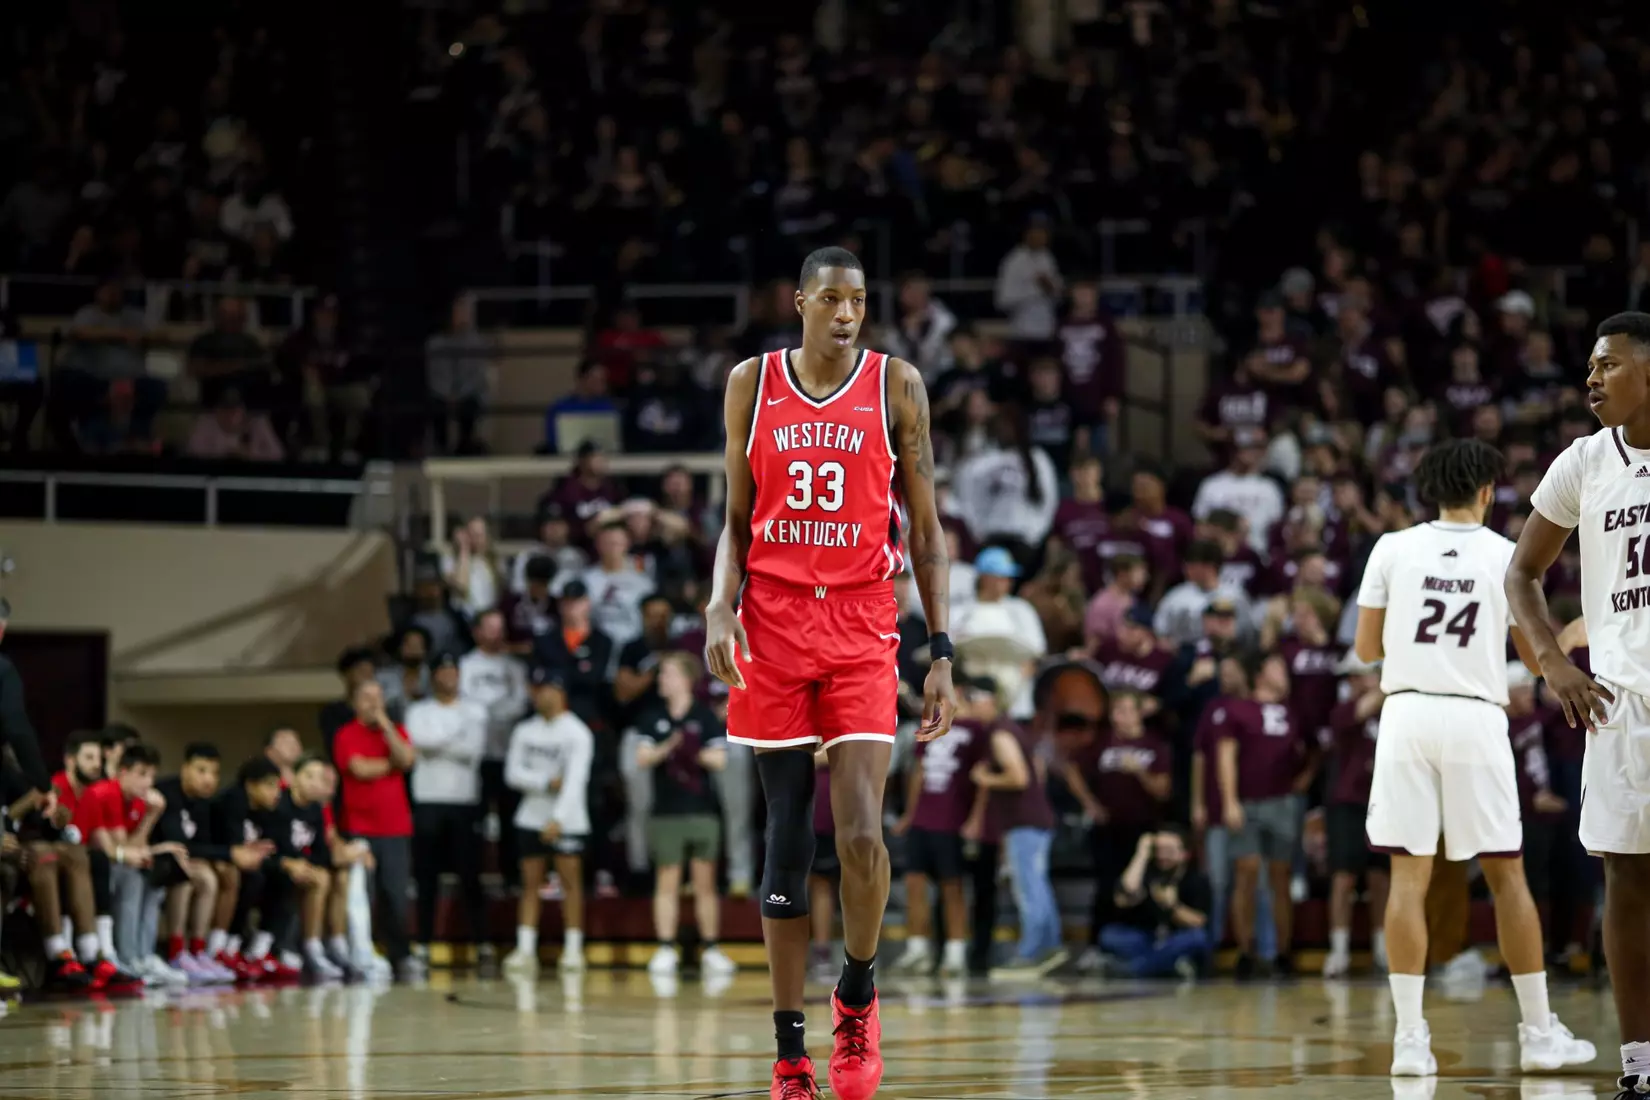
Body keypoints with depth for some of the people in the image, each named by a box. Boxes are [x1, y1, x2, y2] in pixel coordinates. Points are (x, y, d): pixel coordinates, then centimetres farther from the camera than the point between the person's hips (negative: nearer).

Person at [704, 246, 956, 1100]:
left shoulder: (896, 386, 2)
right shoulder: (751, 385, 6)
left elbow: (924, 528, 5)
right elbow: (737, 519, 12)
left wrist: (942, 654, -1)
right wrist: (719, 607, -6)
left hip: (862, 625, -1)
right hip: (773, 622, 1)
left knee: (860, 835, -15)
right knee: (787, 837, 3)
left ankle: (858, 993, 13)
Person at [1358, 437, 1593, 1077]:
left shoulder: (1392, 549, 3)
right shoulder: (1508, 557, 2)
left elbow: (1366, 648, 7)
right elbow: (1539, 657, 9)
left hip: (1407, 712, 0)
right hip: (1476, 718, 0)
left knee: (1408, 877, 0)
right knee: (1506, 875, 8)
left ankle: (1410, 1036, -6)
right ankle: (1539, 1032, 11)